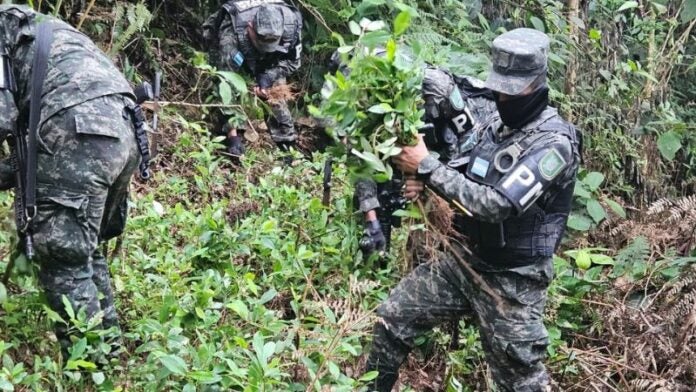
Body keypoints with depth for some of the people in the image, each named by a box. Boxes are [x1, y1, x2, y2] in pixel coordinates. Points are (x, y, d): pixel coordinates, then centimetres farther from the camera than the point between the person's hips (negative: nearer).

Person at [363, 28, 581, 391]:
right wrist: (423, 184, -12)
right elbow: (460, 180, 11)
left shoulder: (554, 143, -23)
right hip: (460, 258, 7)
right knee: (391, 319, 9)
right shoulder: (494, 123, 3)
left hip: (510, 281, -7)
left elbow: (498, 204, -31)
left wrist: (428, 167, -26)